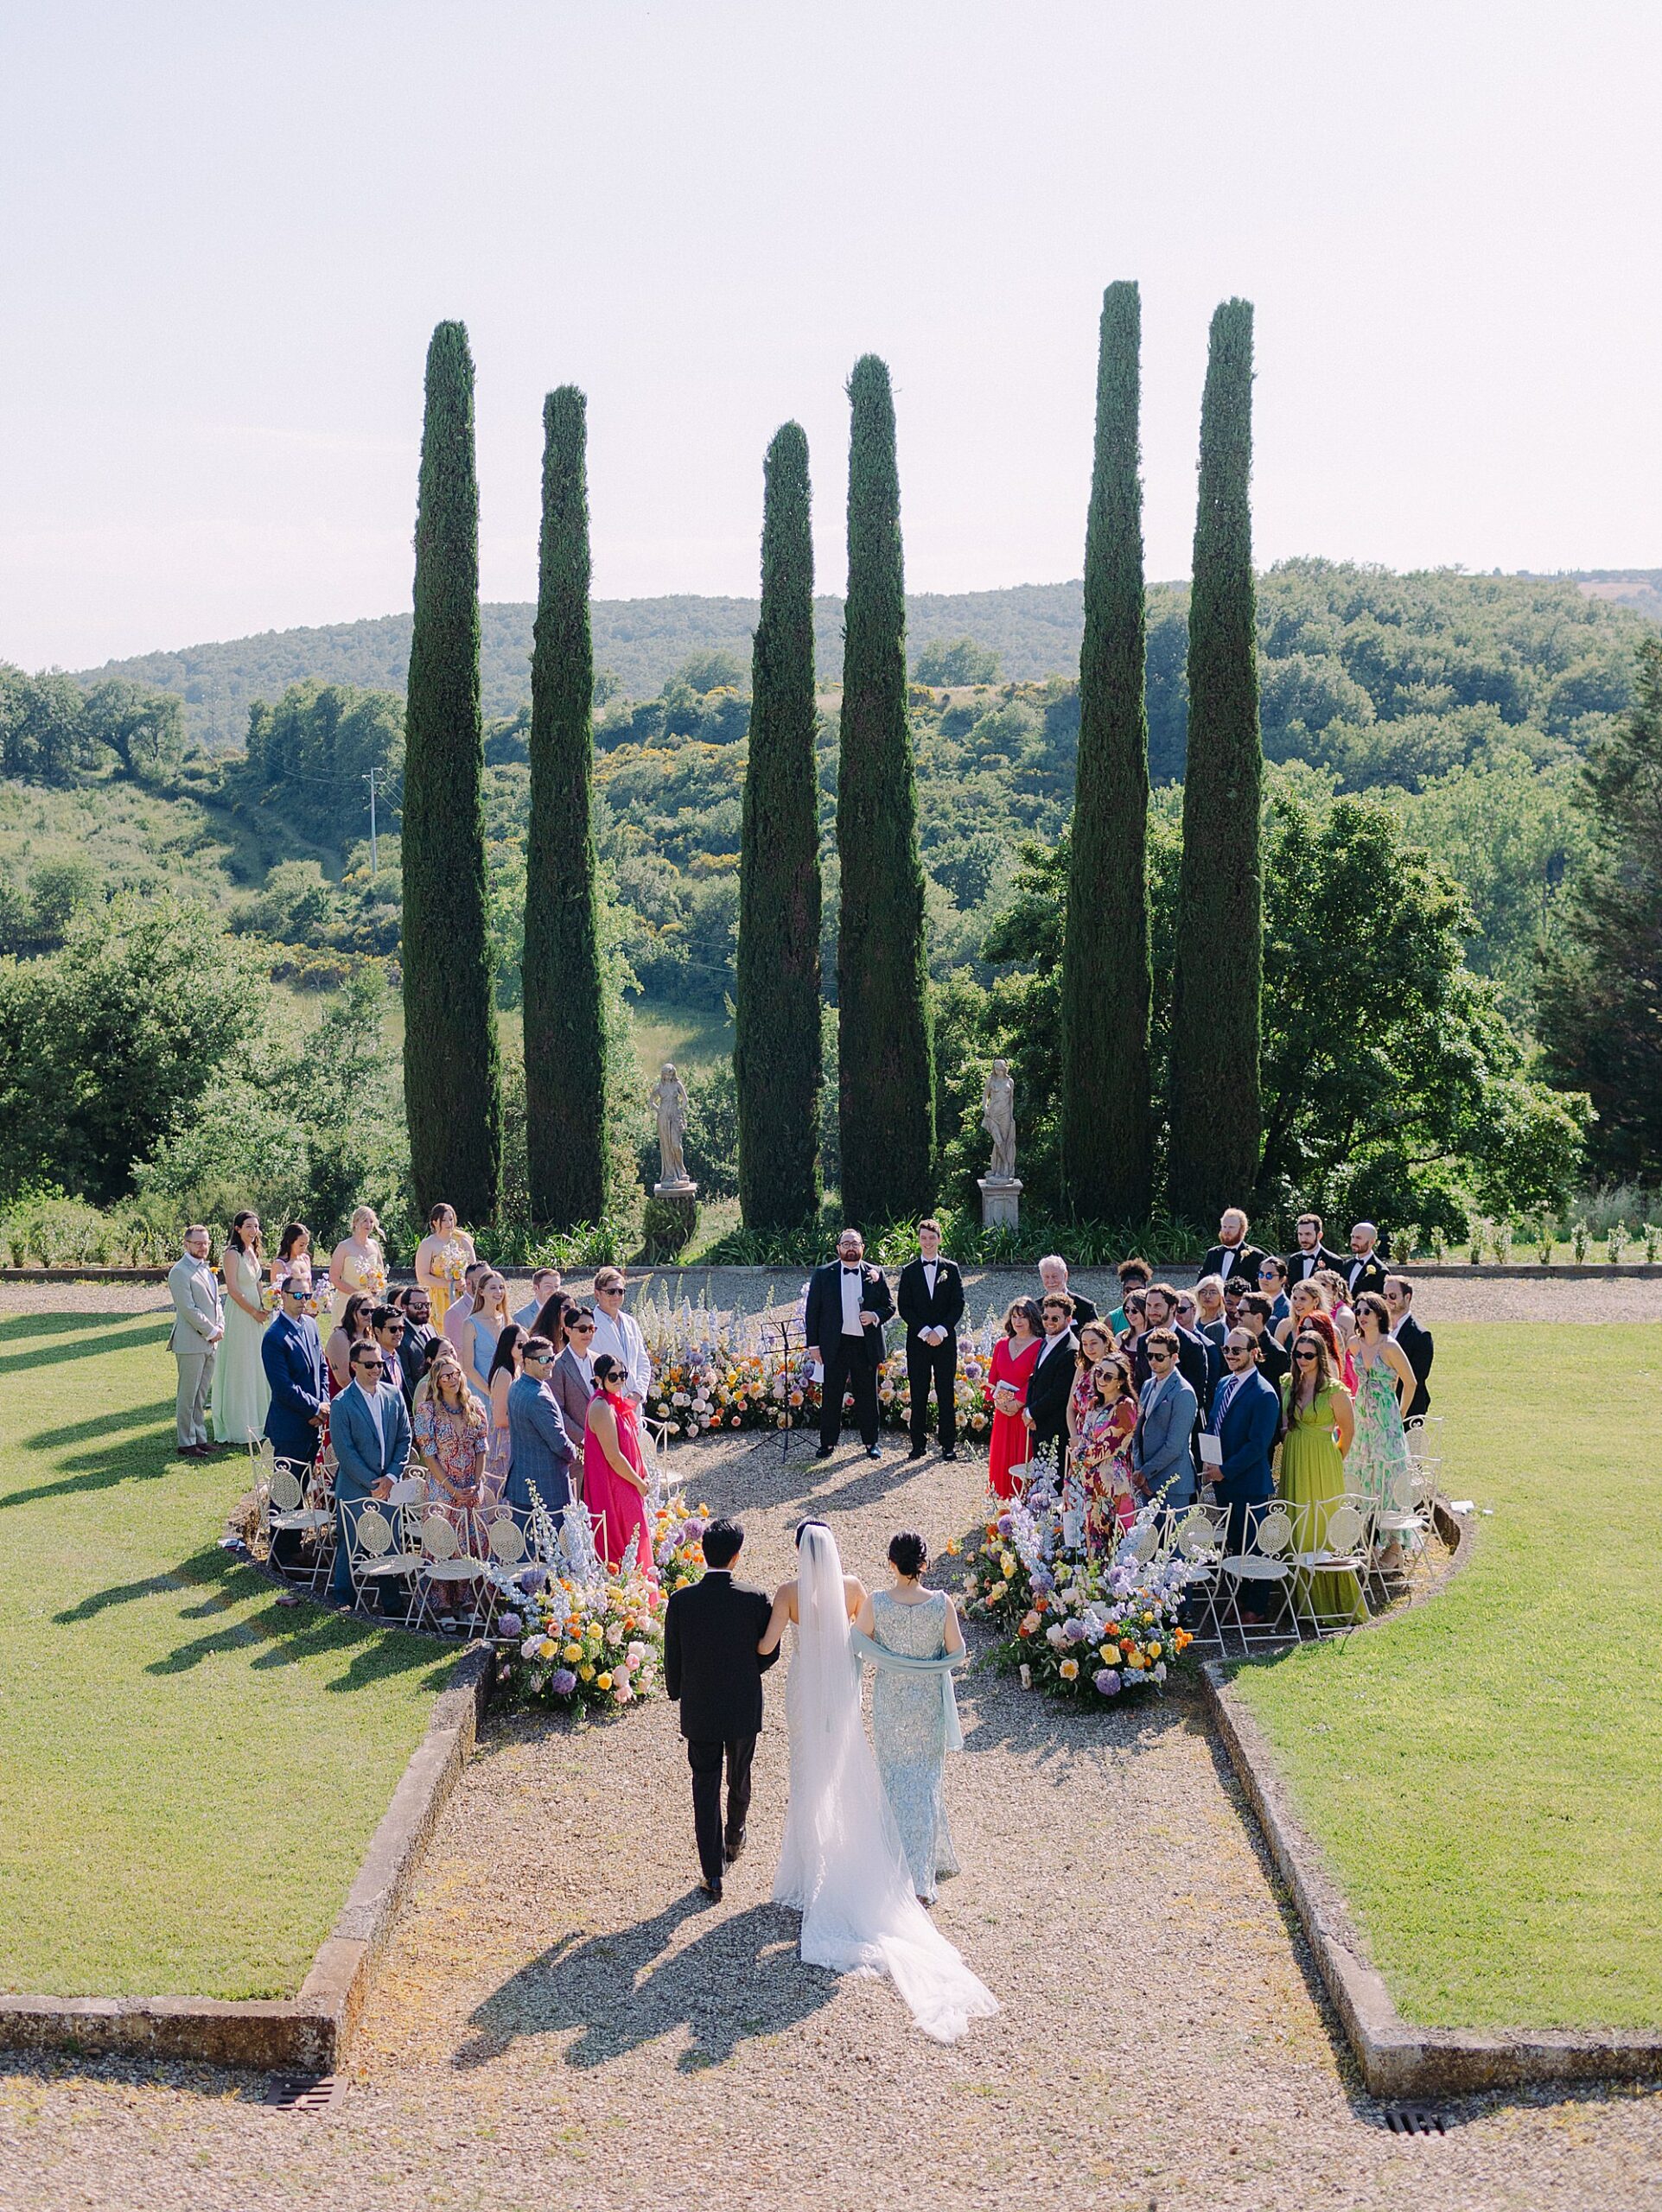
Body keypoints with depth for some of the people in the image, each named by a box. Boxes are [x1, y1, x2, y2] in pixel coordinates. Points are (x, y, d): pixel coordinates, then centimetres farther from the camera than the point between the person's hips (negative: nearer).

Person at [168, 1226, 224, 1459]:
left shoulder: (206, 1269, 17)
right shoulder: (180, 1272, -11)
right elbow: (188, 1309, -16)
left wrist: (220, 1327, 4)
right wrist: (211, 1331, -12)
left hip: (210, 1343, 8)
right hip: (191, 1343, -8)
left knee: (201, 1395, 13)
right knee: (187, 1396, -2)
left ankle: (199, 1438, 20)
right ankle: (186, 1443, 2)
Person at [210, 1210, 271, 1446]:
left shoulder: (254, 1252, 11)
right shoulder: (232, 1254, -14)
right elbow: (233, 1290, -17)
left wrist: (265, 1308, 4)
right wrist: (255, 1312, -13)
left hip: (255, 1315, 8)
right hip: (239, 1314, -8)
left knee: (256, 1369, 13)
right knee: (239, 1369, -2)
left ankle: (256, 1423, 22)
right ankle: (239, 1428, 5)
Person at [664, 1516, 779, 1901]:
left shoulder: (680, 1601, -15)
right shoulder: (756, 1600, -17)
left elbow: (672, 1660, -5)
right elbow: (769, 1653, -6)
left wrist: (676, 1694, 13)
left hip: (699, 1710, 0)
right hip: (744, 1709, 1)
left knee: (705, 1790, 8)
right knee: (739, 1778, 25)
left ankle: (714, 1874, 8)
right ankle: (734, 1839, 48)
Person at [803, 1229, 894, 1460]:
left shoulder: (876, 1274, 7)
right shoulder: (822, 1274, 4)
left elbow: (889, 1306, 10)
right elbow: (812, 1311, 3)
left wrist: (876, 1316, -13)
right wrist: (813, 1345, -2)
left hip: (866, 1346, 1)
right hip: (835, 1346, -1)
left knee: (867, 1396, 7)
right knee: (831, 1396, 3)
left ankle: (871, 1442, 17)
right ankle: (828, 1443, 12)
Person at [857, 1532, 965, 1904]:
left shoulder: (875, 1603, -16)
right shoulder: (941, 1603, -16)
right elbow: (957, 1651, -5)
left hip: (889, 1701, 0)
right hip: (929, 1701, 0)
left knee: (895, 1779, 16)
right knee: (925, 1780, 11)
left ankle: (903, 1869, 24)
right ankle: (921, 1877, 10)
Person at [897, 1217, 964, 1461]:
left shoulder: (951, 1269, 7)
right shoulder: (909, 1271, 7)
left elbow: (958, 1304, 2)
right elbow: (904, 1307, 1)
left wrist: (941, 1331, -11)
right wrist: (925, 1332, -10)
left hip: (945, 1340, 0)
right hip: (917, 1341, 0)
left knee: (946, 1393, 1)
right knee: (918, 1394, 2)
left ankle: (948, 1444, 6)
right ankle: (919, 1443, 7)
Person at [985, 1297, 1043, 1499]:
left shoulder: (1039, 1346, -8)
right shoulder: (1002, 1345, 11)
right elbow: (992, 1376, 12)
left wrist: (1017, 1402, -15)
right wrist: (997, 1400, -2)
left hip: (1025, 1412, -5)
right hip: (1003, 1413, 6)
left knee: (1022, 1458, -3)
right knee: (1001, 1457, 7)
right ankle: (1003, 1498, 15)